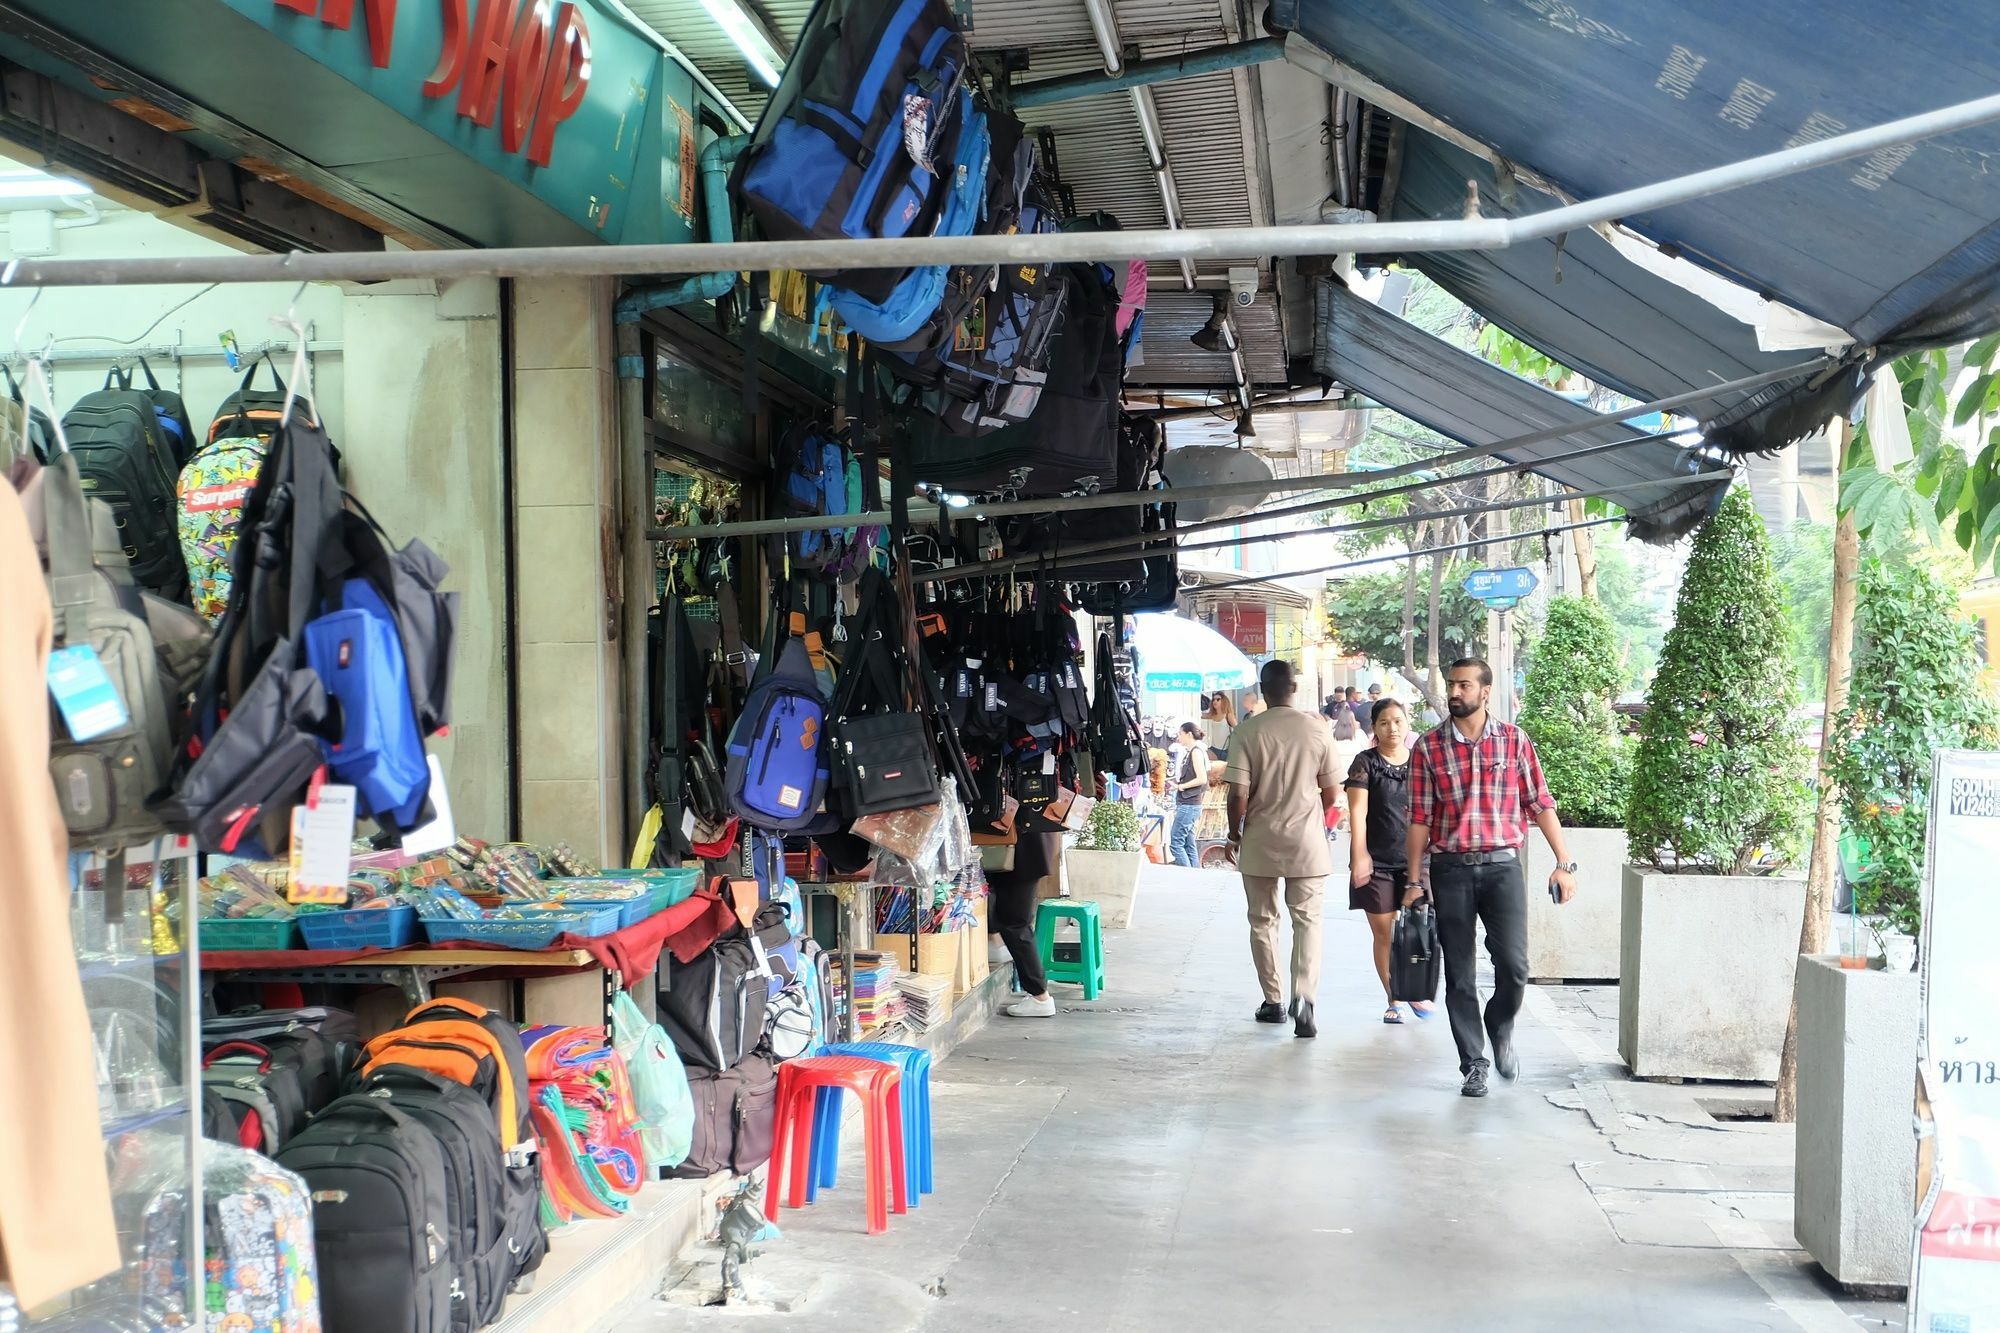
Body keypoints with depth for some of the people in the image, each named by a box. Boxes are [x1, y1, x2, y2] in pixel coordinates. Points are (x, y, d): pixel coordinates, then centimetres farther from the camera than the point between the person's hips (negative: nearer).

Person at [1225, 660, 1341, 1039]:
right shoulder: (1316, 730, -5)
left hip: (1259, 842, 0)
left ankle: (1273, 1001, 20)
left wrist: (1234, 834, 5)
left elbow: (1238, 795, -12)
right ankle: (1303, 996, -13)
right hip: (1306, 841, 1)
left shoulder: (1248, 732, -10)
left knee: (1263, 921, 14)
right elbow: (1332, 793, 1)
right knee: (1307, 920, 6)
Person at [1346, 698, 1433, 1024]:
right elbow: (1358, 811, -7)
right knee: (1383, 933, 3)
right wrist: (1359, 856, -15)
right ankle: (1393, 1001, 15)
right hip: (1377, 861, -2)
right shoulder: (1366, 762, 0)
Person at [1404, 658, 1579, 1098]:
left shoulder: (1514, 740, 3)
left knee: (1513, 964, -11)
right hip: (1450, 869, 0)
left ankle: (1501, 1027, 20)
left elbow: (1540, 804, 5)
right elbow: (1420, 817, 3)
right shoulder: (1429, 747, 2)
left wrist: (1565, 863, 0)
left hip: (1502, 866, 0)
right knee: (1459, 975, 3)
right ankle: (1473, 1064, 15)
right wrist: (1413, 881, 2)